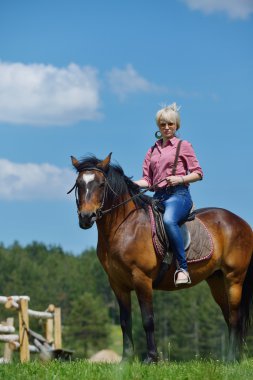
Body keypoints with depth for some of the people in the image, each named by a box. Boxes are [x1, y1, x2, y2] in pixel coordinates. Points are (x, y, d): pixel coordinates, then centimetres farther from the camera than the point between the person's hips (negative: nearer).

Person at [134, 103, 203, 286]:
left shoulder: (183, 146, 8)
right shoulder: (152, 151, 21)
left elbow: (198, 173, 3)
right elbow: (148, 180, 15)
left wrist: (180, 178, -14)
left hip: (178, 194, -6)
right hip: (158, 196, 6)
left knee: (169, 220, -37)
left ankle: (183, 267, -37)